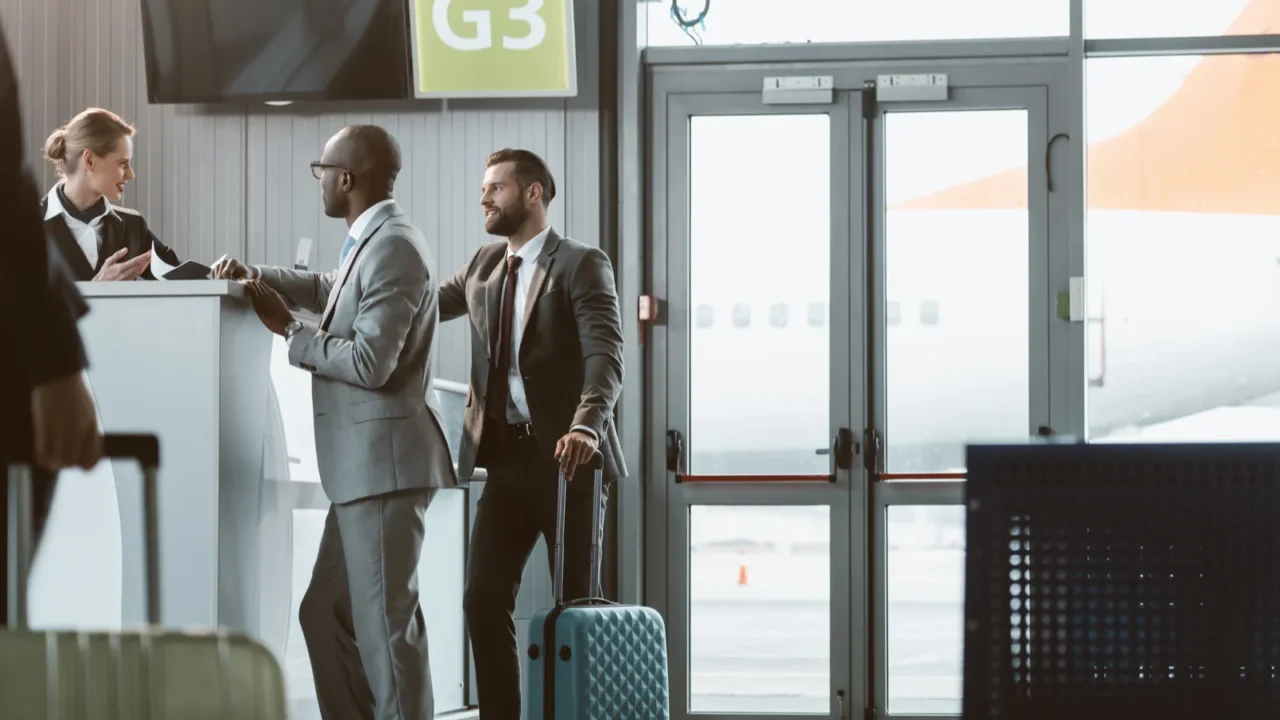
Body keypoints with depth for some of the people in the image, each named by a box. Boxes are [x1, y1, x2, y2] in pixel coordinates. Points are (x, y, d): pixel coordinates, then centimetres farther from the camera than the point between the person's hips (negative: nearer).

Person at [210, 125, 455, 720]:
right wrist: (255, 276, 17)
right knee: (326, 613, 16)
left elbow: (369, 363, -22)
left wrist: (287, 330, -10)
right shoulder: (371, 242, 14)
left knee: (385, 621, -8)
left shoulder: (393, 247, -17)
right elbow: (330, 291, 32)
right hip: (364, 465, 11)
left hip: (385, 462, -11)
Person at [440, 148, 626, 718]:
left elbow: (606, 356, -17)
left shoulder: (581, 264, -6)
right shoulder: (484, 265, 15)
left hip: (565, 456, -6)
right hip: (506, 458, 6)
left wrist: (586, 426, -33)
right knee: (484, 599, -2)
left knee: (574, 604, 1)